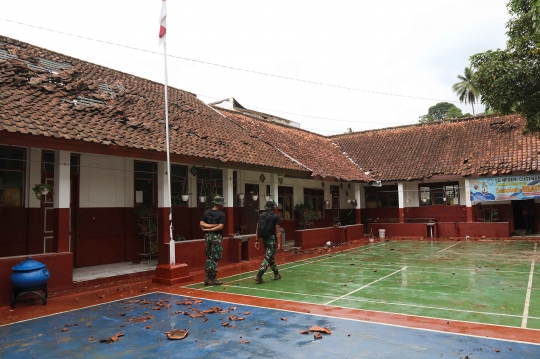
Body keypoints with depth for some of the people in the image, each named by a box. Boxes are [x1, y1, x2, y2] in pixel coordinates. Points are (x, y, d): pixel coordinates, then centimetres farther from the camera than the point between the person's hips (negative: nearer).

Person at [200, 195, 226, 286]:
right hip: (216, 237, -6)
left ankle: (207, 278, 16)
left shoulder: (206, 212, 7)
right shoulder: (221, 214, -8)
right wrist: (211, 229, -11)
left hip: (208, 236, 6)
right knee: (215, 258, 1)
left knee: (209, 257, 15)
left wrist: (209, 226, -7)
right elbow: (221, 226, -16)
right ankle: (212, 279, 4)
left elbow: (201, 223, -2)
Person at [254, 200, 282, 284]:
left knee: (271, 257, 19)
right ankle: (259, 276, -12)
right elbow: (277, 231, -12)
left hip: (264, 239, 6)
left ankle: (277, 274, 31)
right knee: (267, 258, -3)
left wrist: (257, 240, 9)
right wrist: (279, 242, -9)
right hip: (272, 239, -6)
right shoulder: (275, 217, -9)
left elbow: (257, 229, 5)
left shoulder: (261, 216, 5)